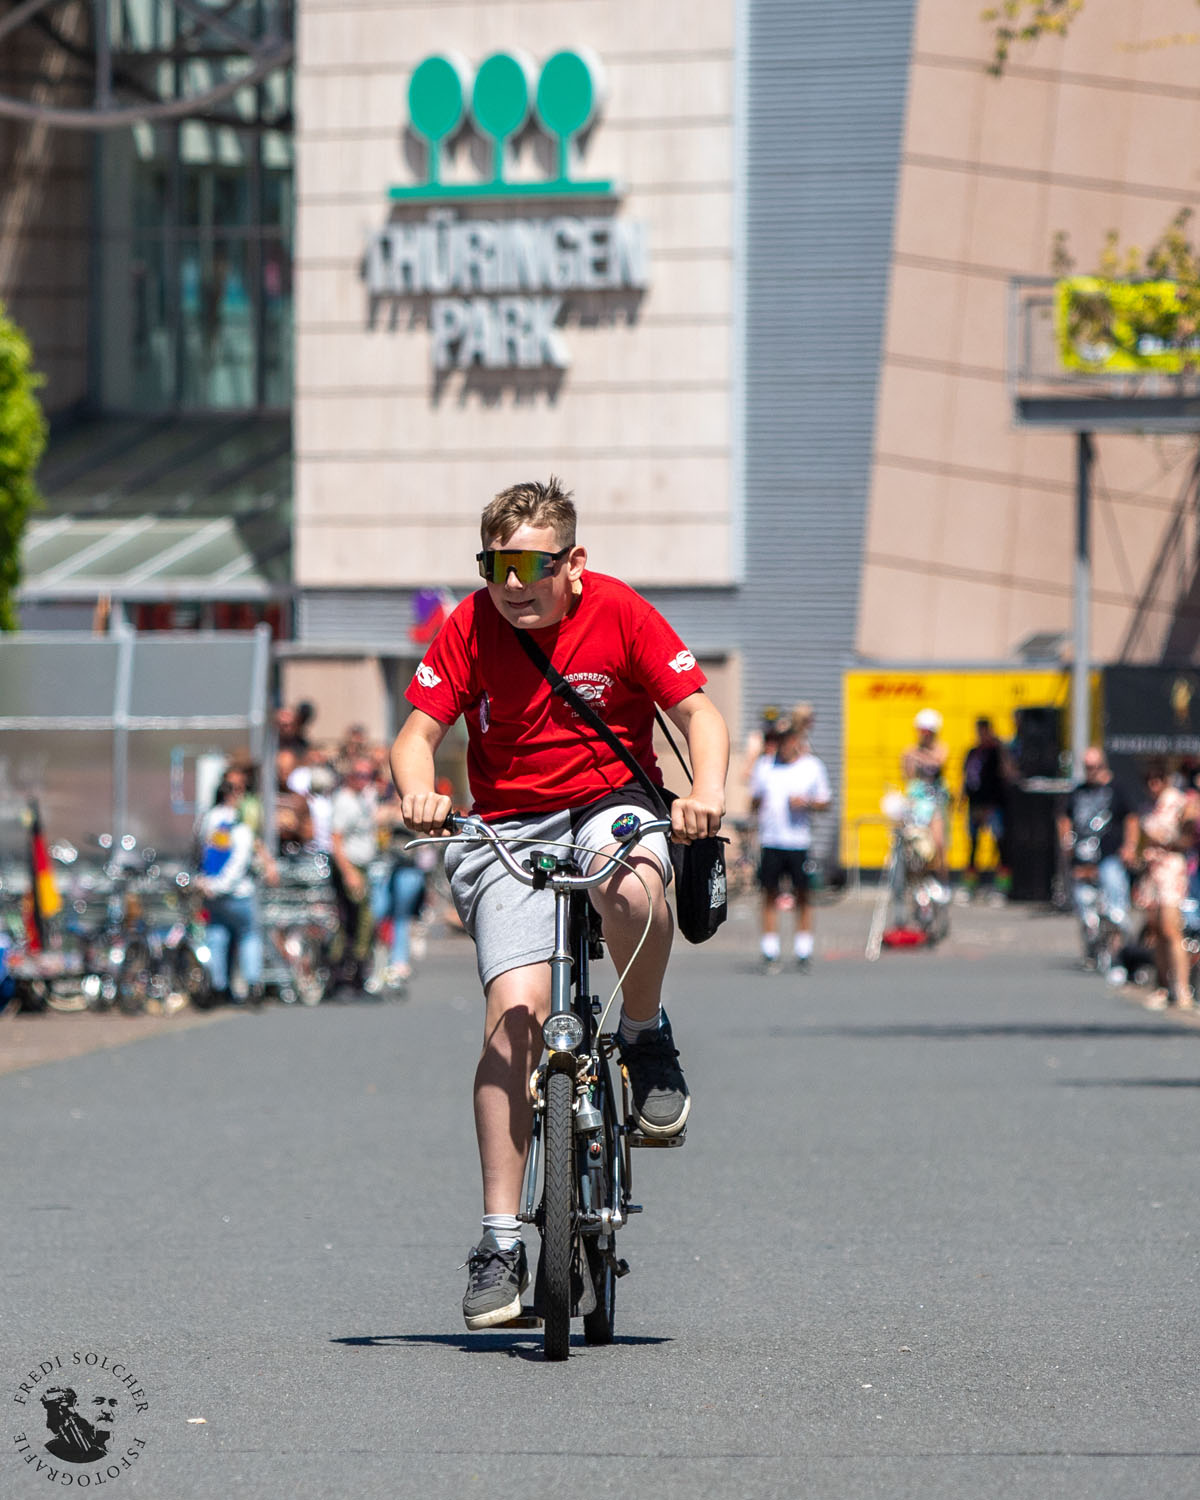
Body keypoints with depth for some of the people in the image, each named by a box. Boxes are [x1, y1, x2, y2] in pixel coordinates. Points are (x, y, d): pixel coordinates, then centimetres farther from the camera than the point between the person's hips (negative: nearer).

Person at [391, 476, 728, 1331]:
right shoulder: (469, 631, -5)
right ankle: (501, 1244, -13)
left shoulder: (619, 614, -8)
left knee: (630, 889, -39)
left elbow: (698, 711, -7)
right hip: (506, 826, 1)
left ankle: (646, 1038, -5)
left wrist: (708, 790, -27)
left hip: (612, 803, -1)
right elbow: (420, 731, -7)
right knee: (515, 1009, -17)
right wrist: (418, 792, -30)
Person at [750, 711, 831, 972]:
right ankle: (770, 953, 5)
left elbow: (824, 803, 7)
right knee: (770, 894, 1)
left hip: (799, 840, -1)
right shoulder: (765, 765, 10)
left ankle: (803, 952, 9)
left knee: (802, 894, 2)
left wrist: (806, 802, -12)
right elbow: (754, 801, 16)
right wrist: (758, 803, -7)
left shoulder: (813, 767, 5)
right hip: (770, 840, 1)